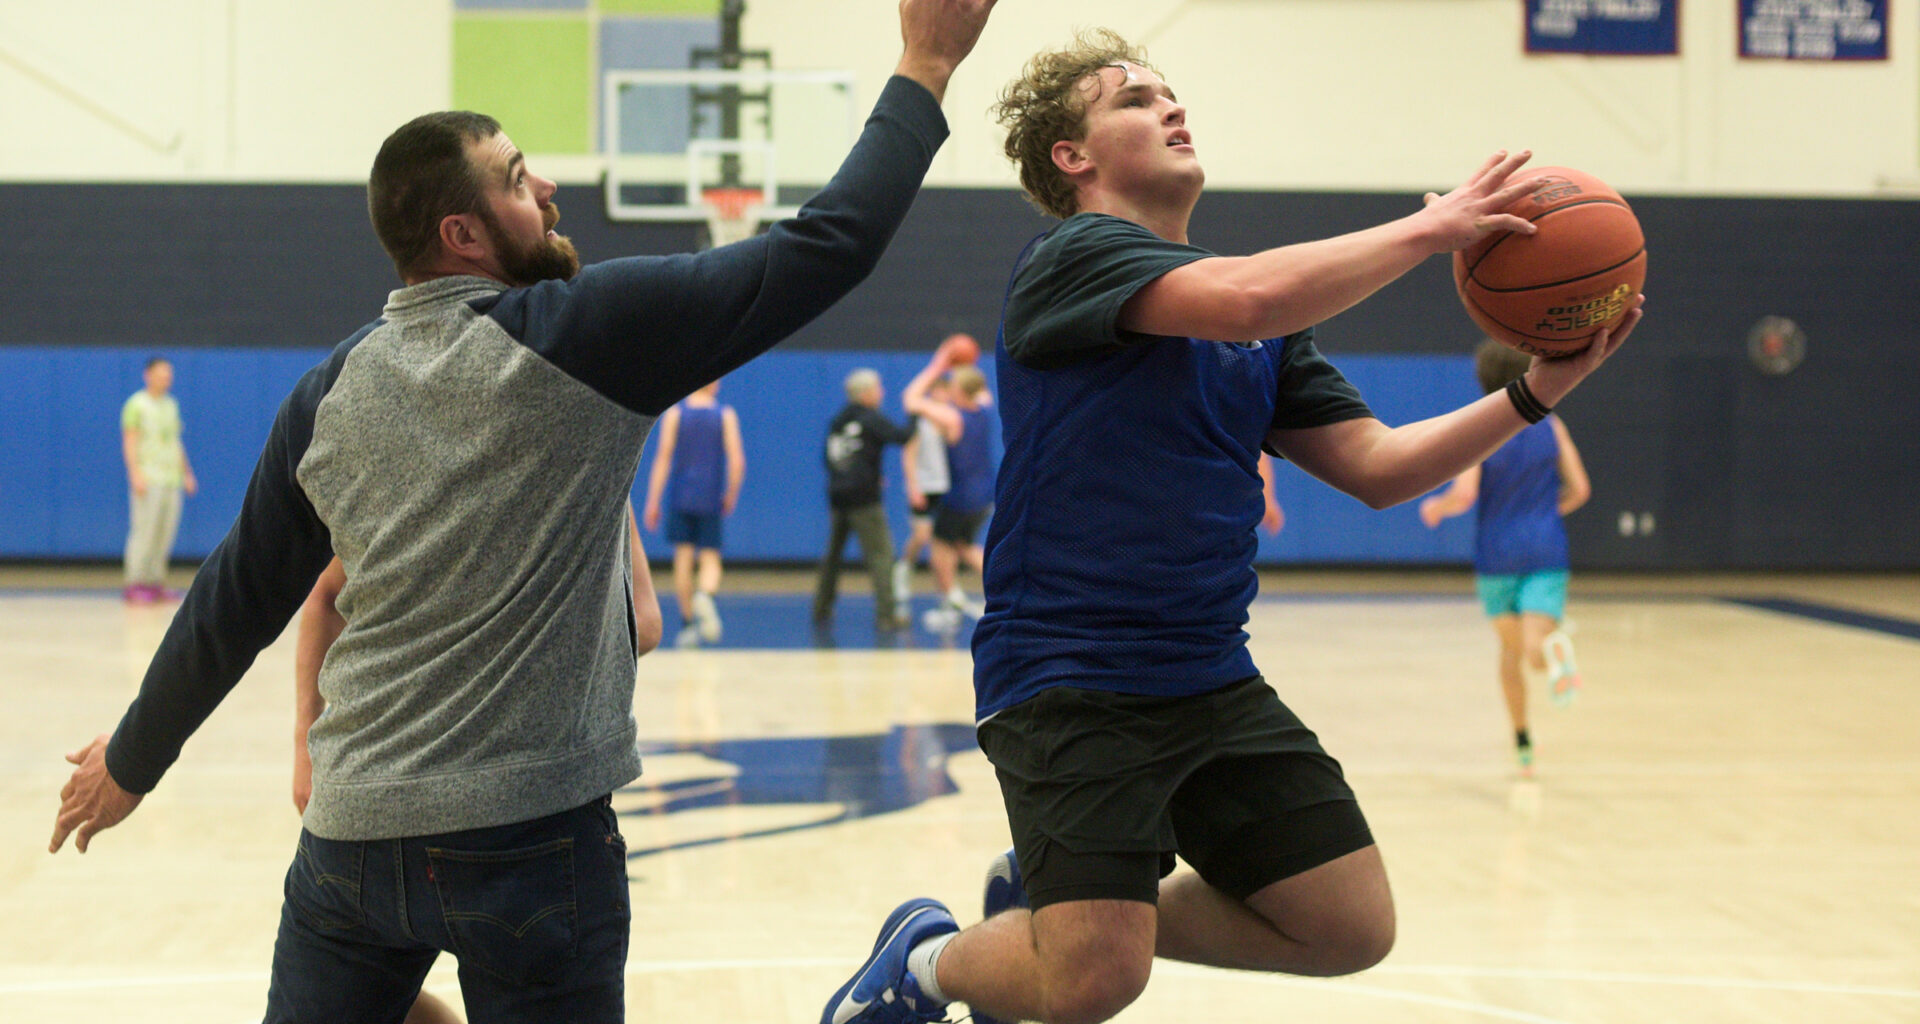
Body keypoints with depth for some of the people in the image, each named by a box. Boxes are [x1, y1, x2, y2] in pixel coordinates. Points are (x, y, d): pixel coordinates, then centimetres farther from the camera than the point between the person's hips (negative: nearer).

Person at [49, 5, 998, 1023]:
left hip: (350, 829, 4)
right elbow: (824, 247, -10)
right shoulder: (582, 334, -9)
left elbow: (234, 605, 12)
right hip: (530, 827, -4)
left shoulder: (329, 393, 5)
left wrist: (130, 760, 27)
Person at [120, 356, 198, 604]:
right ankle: (135, 585, -7)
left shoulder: (171, 405, 19)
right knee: (144, 531, -9)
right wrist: (135, 474, -15)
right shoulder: (136, 404, -1)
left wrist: (187, 473, 19)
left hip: (172, 479, 6)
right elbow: (129, 441, -6)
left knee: (165, 533, 3)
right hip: (148, 478, -6)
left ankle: (156, 583, 7)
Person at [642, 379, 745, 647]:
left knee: (683, 559, 6)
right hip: (710, 499, 0)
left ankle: (688, 624, 5)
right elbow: (737, 461, -5)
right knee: (710, 558, 5)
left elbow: (662, 458, -3)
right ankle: (706, 595, -27)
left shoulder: (674, 414, 1)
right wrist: (731, 495, 9)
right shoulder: (726, 415, 1)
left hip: (681, 497, 0)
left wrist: (653, 501, -1)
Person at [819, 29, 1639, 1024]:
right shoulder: (1072, 258, -9)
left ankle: (1056, 902, 21)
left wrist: (1533, 393, -3)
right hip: (1067, 680, -8)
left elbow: (1377, 468, 10)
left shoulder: (1266, 327, 16)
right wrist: (1429, 227, -17)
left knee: (1353, 929, 3)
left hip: (1212, 680, 8)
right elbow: (1245, 299, -27)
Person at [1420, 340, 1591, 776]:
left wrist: (1436, 507, 4)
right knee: (1533, 648, -13)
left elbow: (1463, 495, -17)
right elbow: (1579, 489, 4)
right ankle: (1554, 651, -51)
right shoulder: (1550, 426, 3)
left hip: (1496, 556, 0)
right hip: (1546, 555, 0)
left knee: (1511, 650, 19)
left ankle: (1523, 745, 27)